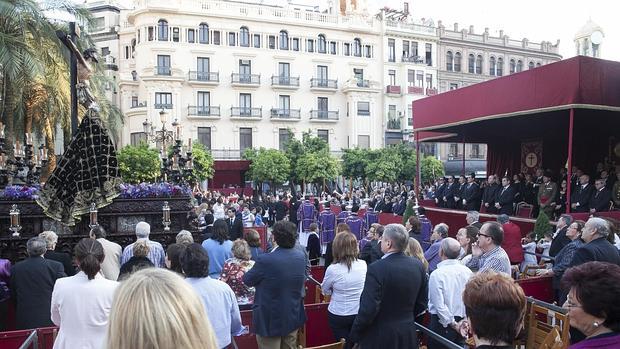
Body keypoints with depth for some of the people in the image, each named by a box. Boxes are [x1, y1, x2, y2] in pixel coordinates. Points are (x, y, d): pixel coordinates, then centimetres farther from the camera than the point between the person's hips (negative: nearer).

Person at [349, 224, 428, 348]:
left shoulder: (377, 268, -24)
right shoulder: (418, 265, -5)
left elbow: (368, 309, -23)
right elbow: (422, 303, 5)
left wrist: (354, 335, -9)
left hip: (380, 337, -5)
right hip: (408, 335, 6)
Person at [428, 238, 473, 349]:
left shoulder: (437, 274, -18)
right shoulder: (467, 271, -2)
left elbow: (439, 305, -19)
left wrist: (453, 324, -9)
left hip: (442, 323, -5)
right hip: (463, 322, 6)